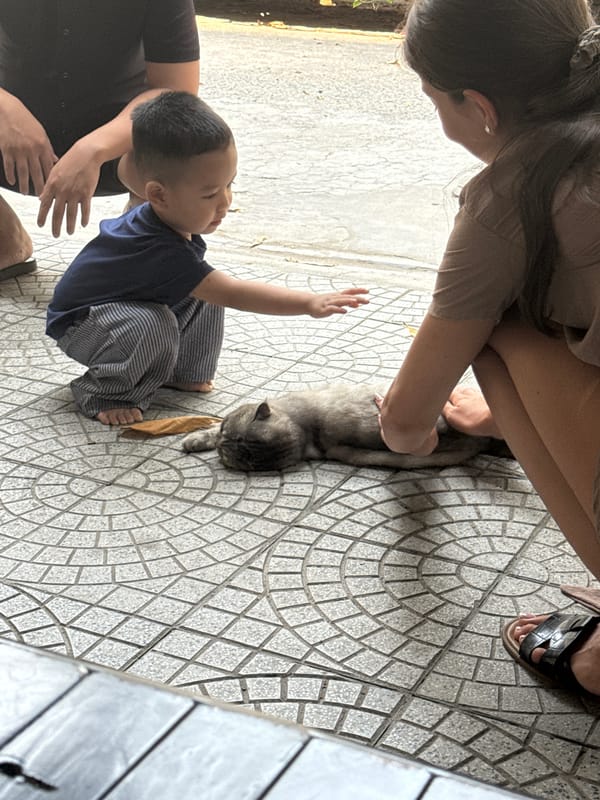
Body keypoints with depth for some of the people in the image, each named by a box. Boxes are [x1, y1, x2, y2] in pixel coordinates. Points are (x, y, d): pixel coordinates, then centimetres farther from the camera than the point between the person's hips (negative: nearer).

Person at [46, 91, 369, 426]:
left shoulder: (173, 217, -14)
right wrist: (309, 302, -49)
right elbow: (234, 294, -44)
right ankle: (105, 394, -12)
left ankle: (185, 373, 9)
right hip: (81, 323, -9)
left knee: (205, 293, -7)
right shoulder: (160, 251, -41)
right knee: (153, 327, -37)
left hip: (135, 304, 9)